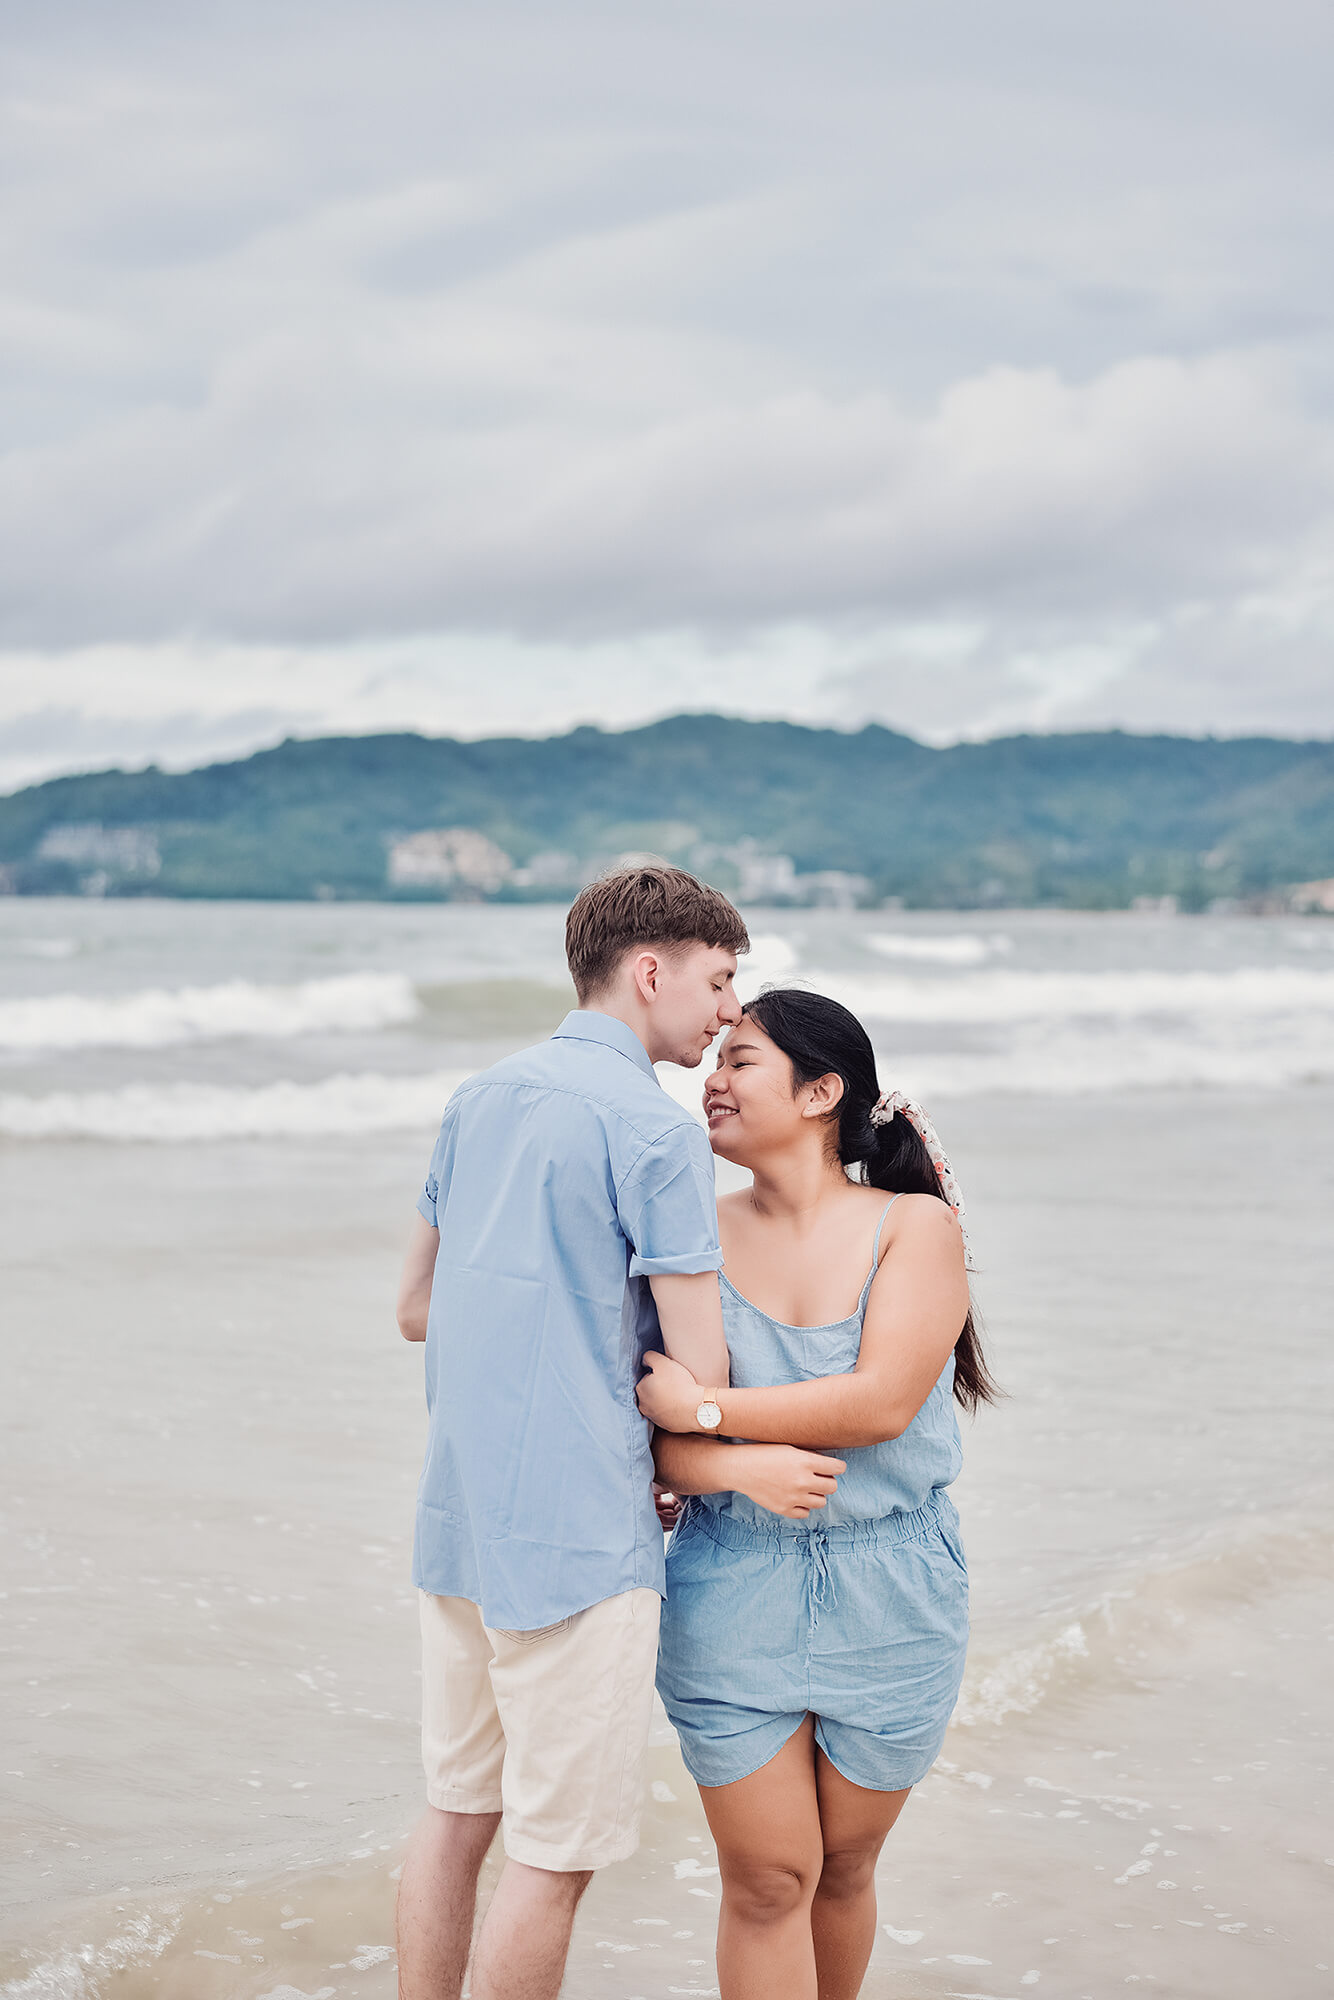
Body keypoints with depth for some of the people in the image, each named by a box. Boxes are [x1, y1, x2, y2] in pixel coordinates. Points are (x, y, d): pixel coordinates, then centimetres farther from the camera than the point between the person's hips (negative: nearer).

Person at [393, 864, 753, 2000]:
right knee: (558, 1852, 1)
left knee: (458, 1814, 16)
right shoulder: (657, 1131, -12)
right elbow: (700, 1385, -14)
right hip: (576, 1531, -8)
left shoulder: (480, 1099, 11)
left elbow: (417, 1309, 20)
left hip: (458, 1519, 8)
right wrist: (676, 1476, 5)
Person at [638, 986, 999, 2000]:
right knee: (767, 1876, -1)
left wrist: (703, 1410, -16)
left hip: (887, 1598, 0)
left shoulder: (916, 1227, -5)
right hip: (733, 1585, 1)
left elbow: (880, 1402, -17)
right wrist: (739, 1467, -24)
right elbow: (652, 1432, -3)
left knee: (843, 1868, 13)